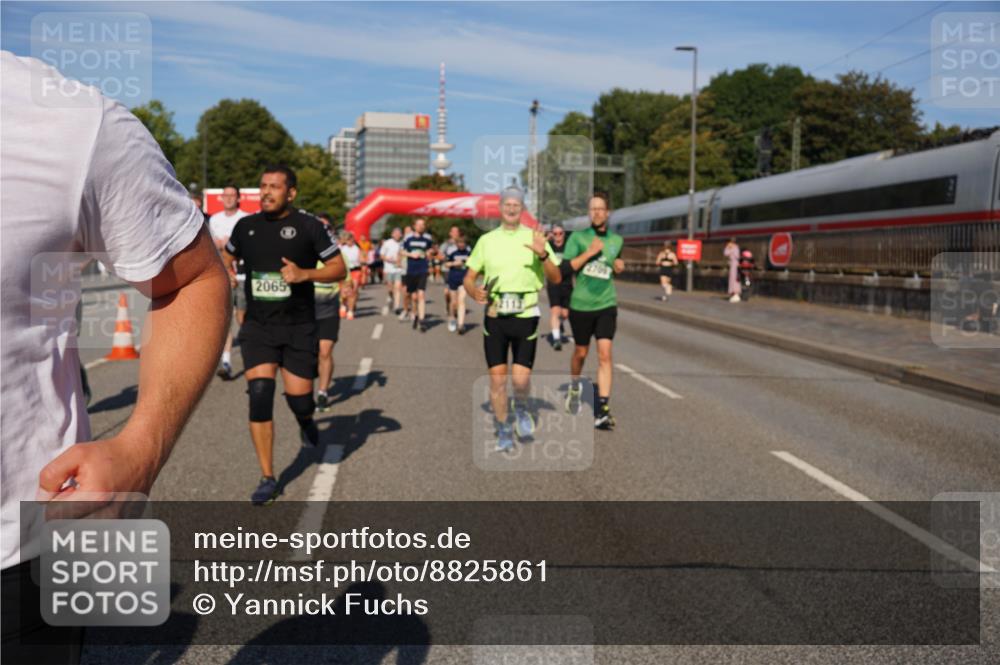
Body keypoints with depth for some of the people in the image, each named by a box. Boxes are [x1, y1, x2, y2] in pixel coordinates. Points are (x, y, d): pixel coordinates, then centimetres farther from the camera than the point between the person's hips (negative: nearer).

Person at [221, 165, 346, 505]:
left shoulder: (309, 227, -6)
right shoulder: (246, 225, 6)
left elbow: (339, 268, -4)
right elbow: (227, 255, 25)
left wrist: (303, 274, -20)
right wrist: (225, 269, 2)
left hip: (298, 328, -2)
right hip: (258, 327, 2)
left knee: (298, 398, -1)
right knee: (259, 396, -10)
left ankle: (306, 421, 41)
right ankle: (267, 479, 2)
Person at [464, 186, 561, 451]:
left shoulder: (534, 238, 2)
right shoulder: (486, 240, 7)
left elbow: (556, 278, -2)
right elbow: (469, 278, 11)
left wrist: (543, 255, -20)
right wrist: (474, 292, -12)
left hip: (526, 316, -1)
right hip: (494, 317, 1)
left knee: (521, 378, -7)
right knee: (497, 378, 2)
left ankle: (521, 409, 28)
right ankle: (503, 430, 21)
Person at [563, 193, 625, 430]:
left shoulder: (616, 240, 8)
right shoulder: (578, 237, -2)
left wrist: (619, 266, 4)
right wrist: (589, 252, -17)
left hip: (606, 305, 1)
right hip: (581, 304, -1)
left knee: (605, 354, -11)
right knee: (581, 352, 14)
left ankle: (602, 410, -11)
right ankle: (574, 387, 45)